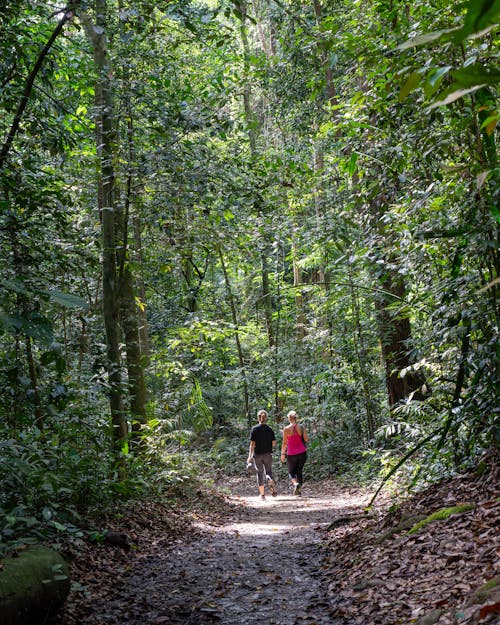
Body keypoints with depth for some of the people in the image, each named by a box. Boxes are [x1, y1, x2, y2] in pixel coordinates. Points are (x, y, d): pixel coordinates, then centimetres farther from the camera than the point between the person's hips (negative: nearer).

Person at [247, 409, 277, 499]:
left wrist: (250, 456, -10)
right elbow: (274, 443, 0)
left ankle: (262, 494, 9)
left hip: (257, 454, -1)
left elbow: (252, 444, -11)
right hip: (268, 454, 1)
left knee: (260, 473, 9)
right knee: (269, 471, 14)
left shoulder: (254, 429, -6)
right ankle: (270, 480, -21)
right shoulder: (270, 429, 0)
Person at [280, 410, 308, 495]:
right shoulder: (301, 427, -2)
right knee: (299, 471, 16)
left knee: (291, 472, 12)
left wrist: (282, 454, 2)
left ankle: (296, 483, -17)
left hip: (291, 454, -2)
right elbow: (306, 439, -4)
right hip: (302, 453, 2)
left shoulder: (286, 429, -8)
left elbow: (284, 443, -7)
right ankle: (298, 490, 11)